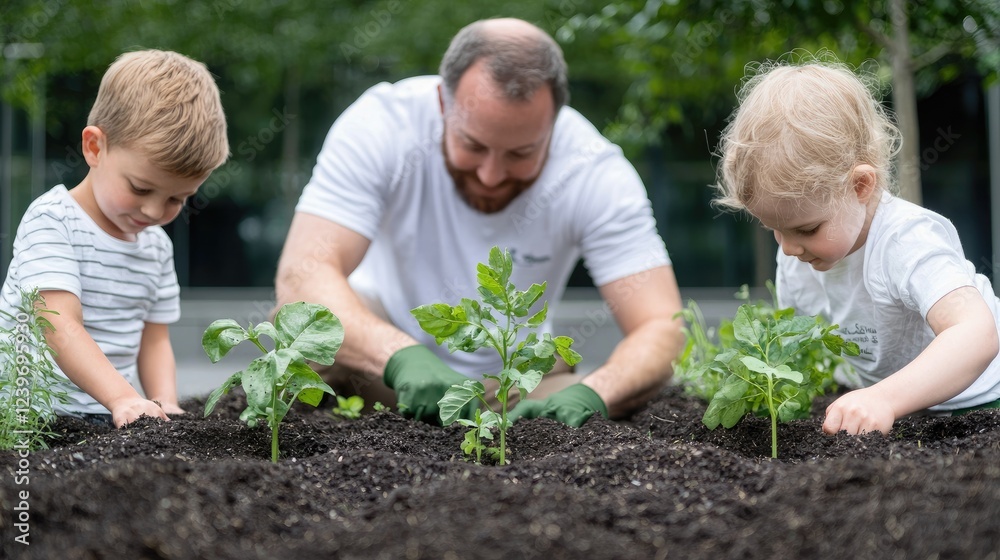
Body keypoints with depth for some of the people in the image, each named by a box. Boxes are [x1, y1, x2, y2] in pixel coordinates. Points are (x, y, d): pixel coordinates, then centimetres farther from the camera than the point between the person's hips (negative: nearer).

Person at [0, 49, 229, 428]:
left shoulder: (157, 247, 13)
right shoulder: (52, 221, -9)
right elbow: (61, 327, -21)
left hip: (111, 419, 6)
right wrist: (122, 397, -33)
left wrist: (165, 404, -4)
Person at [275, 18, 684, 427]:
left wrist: (588, 397, -49)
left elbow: (662, 328, -27)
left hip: (514, 376, 2)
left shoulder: (597, 173, -23)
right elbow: (302, 274, -35)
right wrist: (404, 358, -54)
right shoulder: (382, 123, -26)